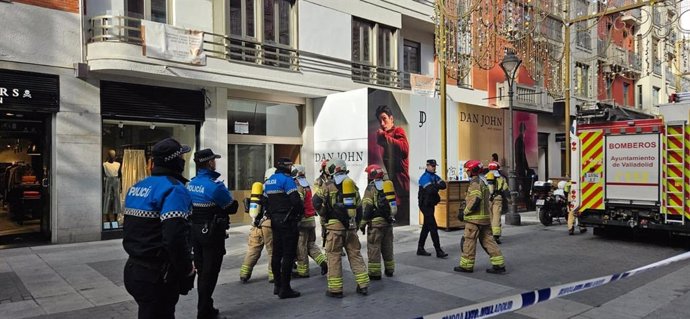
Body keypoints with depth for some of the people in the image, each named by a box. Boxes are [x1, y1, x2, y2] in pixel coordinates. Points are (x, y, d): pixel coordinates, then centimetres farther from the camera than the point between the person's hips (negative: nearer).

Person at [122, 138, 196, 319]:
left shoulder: (136, 187, 9)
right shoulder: (173, 188, -19)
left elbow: (129, 232, 16)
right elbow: (175, 238, -29)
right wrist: (187, 267, -15)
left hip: (134, 268, 9)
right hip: (158, 276, -9)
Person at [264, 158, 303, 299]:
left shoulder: (268, 181, 14)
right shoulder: (286, 179, -13)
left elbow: (265, 201, 17)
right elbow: (295, 200, -22)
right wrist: (301, 211, -5)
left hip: (274, 221, 9)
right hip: (288, 221, -9)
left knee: (277, 253, 15)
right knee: (288, 254, -4)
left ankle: (277, 285, 24)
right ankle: (285, 289, -1)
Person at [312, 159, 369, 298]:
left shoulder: (329, 185, -2)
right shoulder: (352, 184, 12)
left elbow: (317, 201, -12)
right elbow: (359, 207, 14)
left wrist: (324, 215, 3)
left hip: (335, 225, -4)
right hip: (351, 224, 4)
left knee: (334, 256, 3)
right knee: (355, 254, 12)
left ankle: (335, 289, 6)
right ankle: (363, 285, 13)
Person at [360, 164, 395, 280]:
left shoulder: (371, 188, -10)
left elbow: (367, 208, -15)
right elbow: (393, 204, 17)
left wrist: (363, 223, -10)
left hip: (376, 222, -7)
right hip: (388, 222, 7)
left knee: (374, 248, 0)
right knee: (387, 247, 17)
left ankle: (375, 273, 2)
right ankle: (389, 270, 26)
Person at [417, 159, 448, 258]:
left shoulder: (435, 176, 11)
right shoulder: (425, 177, -16)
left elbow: (443, 185, -3)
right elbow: (430, 190, -30)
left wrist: (435, 186, -21)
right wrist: (437, 186, -11)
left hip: (431, 204, 9)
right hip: (425, 205, -9)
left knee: (426, 227, 13)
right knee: (433, 227, -9)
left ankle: (420, 249, 22)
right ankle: (438, 251, -7)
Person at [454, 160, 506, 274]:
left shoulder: (475, 183, -14)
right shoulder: (482, 182, 18)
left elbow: (475, 200, -24)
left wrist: (466, 211, -13)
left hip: (474, 218, -10)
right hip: (485, 217, 10)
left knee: (469, 241, 0)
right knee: (487, 240, 10)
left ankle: (466, 265, 7)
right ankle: (499, 264, 9)